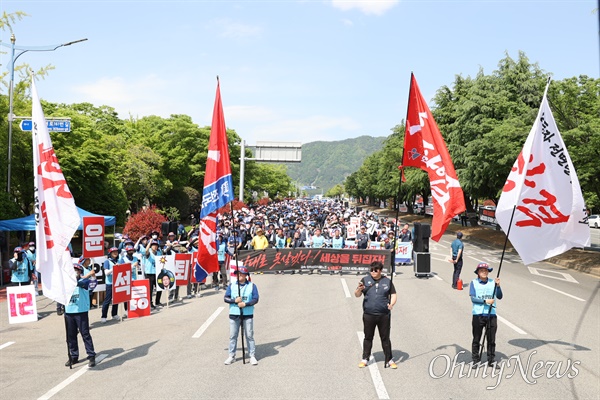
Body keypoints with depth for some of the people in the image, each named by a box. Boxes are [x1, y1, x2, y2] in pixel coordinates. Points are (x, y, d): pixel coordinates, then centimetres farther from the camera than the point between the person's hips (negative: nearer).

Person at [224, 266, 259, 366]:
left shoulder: (252, 286, 3)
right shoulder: (231, 285, 7)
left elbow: (255, 299, -4)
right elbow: (226, 298, 2)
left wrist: (245, 304, -18)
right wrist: (235, 300, -16)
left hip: (248, 315, -2)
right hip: (234, 315, 2)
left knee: (249, 335, 1)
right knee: (232, 336, 6)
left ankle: (252, 356, 8)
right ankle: (231, 356, 16)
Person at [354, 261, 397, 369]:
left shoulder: (387, 281, 6)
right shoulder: (365, 280, 3)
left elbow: (393, 295, 8)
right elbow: (357, 295, 0)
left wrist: (391, 304, -12)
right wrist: (359, 289, -23)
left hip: (384, 315, 0)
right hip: (368, 315, 0)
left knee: (385, 338, 7)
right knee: (368, 337, 9)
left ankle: (389, 360, 16)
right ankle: (365, 359, 20)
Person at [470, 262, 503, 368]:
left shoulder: (492, 282, 7)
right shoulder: (474, 283, 1)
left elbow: (499, 297, -1)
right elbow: (473, 298, -7)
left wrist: (498, 285, -14)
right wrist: (485, 301, -18)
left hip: (491, 315, 2)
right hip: (478, 314, -2)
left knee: (491, 339, 7)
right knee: (476, 339, 5)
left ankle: (491, 360, 18)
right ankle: (476, 360, 15)